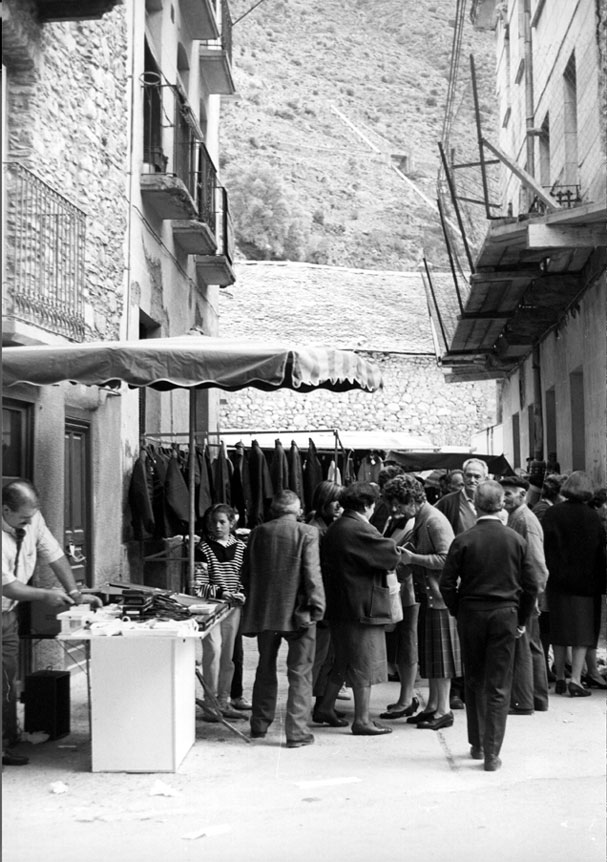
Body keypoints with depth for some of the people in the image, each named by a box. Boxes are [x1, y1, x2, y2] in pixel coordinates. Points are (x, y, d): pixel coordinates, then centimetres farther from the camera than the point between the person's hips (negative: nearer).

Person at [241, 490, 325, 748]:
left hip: (263, 611, 4)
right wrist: (317, 607, -8)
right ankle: (297, 732, 3)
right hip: (297, 611, -4)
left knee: (266, 669, 18)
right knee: (300, 673, 4)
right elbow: (312, 573, -14)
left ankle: (259, 726, 27)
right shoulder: (306, 533, -9)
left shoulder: (258, 533, 3)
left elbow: (246, 574, 8)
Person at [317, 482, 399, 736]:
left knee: (343, 662, 21)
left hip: (339, 606, 9)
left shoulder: (334, 529, 11)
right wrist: (399, 555, 4)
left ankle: (325, 706, 28)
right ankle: (362, 720, 7)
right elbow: (392, 555, -19)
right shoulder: (360, 530, -18)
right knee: (364, 665, 0)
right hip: (362, 607, -9)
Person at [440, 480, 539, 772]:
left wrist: (457, 612, 8)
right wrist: (522, 620, 12)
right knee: (498, 687, 3)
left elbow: (447, 584, -7)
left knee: (474, 682, 15)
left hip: (471, 615, 0)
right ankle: (491, 753, 0)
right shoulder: (516, 540, -2)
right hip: (505, 616, 0)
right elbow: (531, 586, 1)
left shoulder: (463, 540, -7)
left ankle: (477, 744, 25)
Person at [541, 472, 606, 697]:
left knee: (560, 630, 12)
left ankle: (560, 679, 17)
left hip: (558, 580, 1)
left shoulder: (553, 513, -6)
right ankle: (575, 679, -5)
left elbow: (543, 544, -7)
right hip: (585, 582, -1)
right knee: (582, 630, 5)